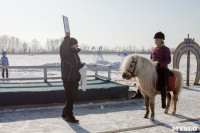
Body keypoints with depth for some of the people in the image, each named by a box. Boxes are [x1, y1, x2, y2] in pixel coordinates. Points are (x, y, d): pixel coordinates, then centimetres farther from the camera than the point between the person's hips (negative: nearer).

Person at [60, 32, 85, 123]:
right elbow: (63, 48, -38)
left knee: (72, 98, 16)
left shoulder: (75, 53, 15)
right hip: (68, 80, -9)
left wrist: (82, 65, 5)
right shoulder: (66, 53, -13)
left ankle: (65, 114, 30)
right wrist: (67, 38, -40)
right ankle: (69, 116, 11)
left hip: (75, 80, 9)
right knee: (70, 99, -2)